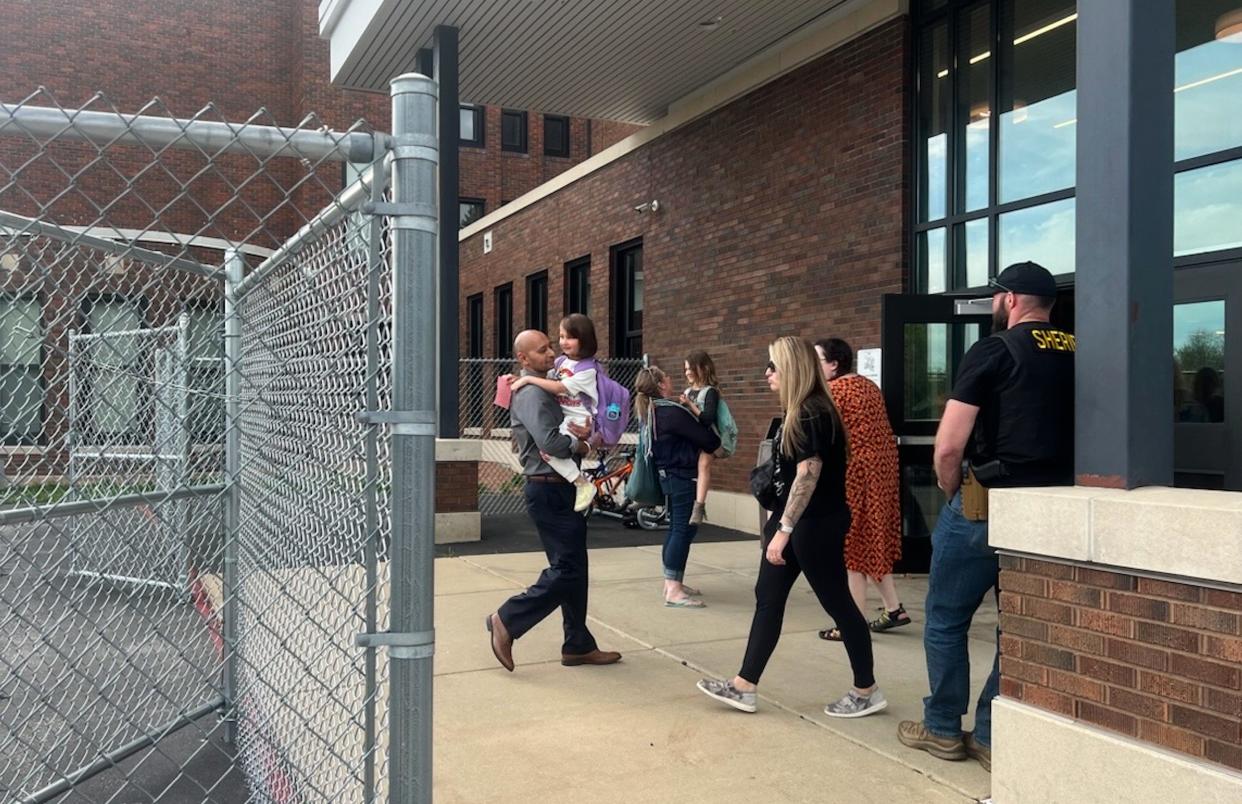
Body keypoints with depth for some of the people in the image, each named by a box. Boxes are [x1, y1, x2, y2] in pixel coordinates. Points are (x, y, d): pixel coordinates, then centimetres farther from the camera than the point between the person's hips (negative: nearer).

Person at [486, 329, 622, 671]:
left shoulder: (547, 390, 18)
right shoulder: (531, 393, -14)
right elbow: (550, 443, -26)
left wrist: (581, 432, -5)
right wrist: (581, 445, -9)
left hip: (561, 489, 10)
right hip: (549, 491, -10)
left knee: (574, 568, 12)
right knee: (566, 569, -8)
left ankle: (578, 646, 19)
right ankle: (508, 620, 2)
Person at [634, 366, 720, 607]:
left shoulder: (650, 411, 9)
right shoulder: (672, 412, -21)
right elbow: (705, 438, -17)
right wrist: (717, 444, 4)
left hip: (668, 475, 10)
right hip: (682, 477, -10)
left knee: (676, 528, 16)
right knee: (685, 529, -8)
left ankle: (672, 582, 24)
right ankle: (674, 591, -10)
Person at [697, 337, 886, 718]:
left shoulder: (812, 414, -19)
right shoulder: (797, 412, 11)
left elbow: (808, 475, -24)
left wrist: (783, 530, -25)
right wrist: (779, 525, 21)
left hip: (817, 525, -10)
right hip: (793, 521, 10)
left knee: (838, 604, 2)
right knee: (767, 599, 9)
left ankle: (867, 691, 18)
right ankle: (744, 687, 15)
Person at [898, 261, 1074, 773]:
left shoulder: (993, 351, -9)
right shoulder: (1078, 356, 8)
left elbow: (948, 446, -13)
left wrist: (951, 492, 4)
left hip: (986, 505, -5)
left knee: (946, 620, 11)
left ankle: (943, 729, 20)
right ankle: (993, 737, 18)